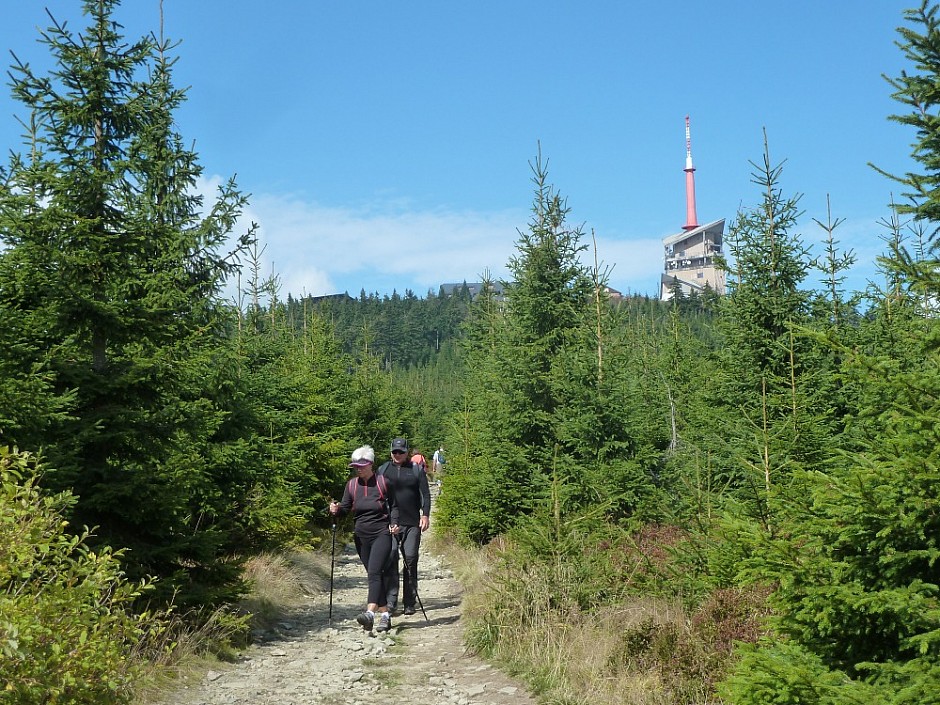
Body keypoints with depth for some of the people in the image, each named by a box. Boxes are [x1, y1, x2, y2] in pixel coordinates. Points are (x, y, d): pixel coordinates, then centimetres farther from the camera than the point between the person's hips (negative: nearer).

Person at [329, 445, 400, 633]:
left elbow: (393, 505, 6)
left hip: (382, 533, -5)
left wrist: (394, 522, -10)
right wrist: (336, 510, -14)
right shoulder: (351, 485, 6)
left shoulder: (383, 483, -4)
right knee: (374, 575, 10)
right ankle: (385, 614, 17)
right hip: (362, 535, 5)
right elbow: (346, 507, 8)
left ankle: (370, 613, -32)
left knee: (374, 572, -19)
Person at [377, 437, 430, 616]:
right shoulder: (383, 470, 11)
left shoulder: (416, 470, 9)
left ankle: (409, 603, 6)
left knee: (411, 561, -1)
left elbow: (425, 494, 6)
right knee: (390, 561, -6)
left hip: (412, 523, 0)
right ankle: (390, 601, -4)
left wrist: (425, 515, -5)